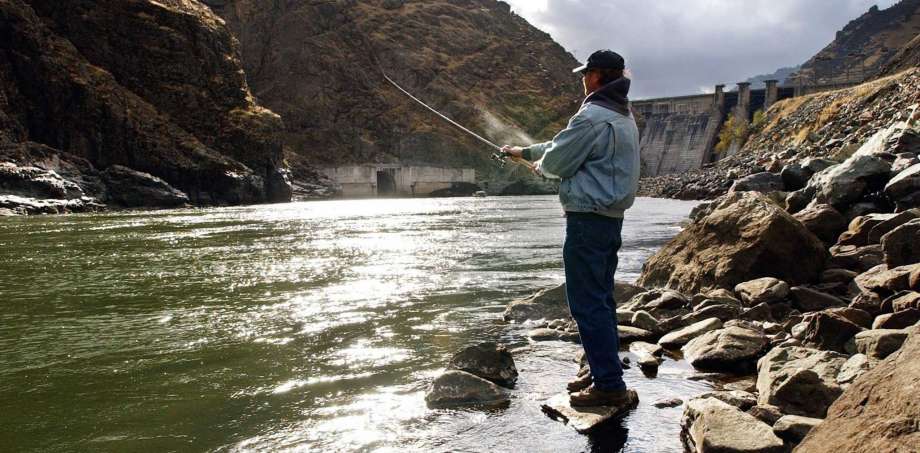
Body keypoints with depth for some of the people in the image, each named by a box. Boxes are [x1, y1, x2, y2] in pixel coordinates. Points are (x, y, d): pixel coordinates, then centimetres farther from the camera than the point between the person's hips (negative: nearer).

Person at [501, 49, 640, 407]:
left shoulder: (592, 117, -17)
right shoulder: (623, 117, 16)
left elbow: (557, 160, -12)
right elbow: (565, 144, 24)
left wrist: (538, 165, 11)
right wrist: (522, 151, 30)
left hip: (588, 219, -10)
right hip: (612, 217, 10)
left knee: (587, 302, -6)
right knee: (601, 297, 16)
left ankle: (609, 385, -2)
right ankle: (603, 370, 25)